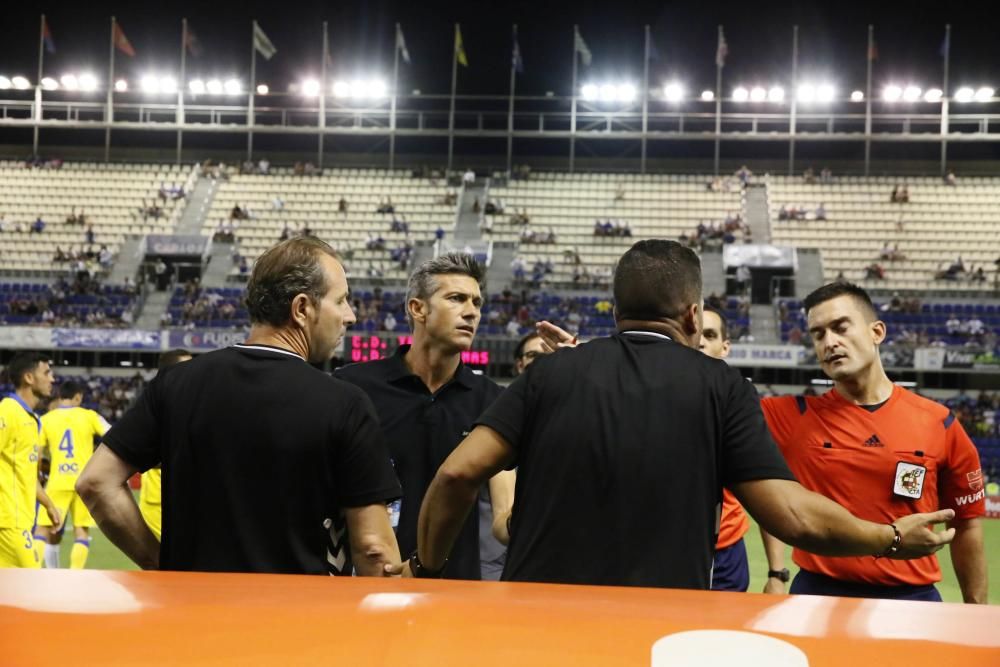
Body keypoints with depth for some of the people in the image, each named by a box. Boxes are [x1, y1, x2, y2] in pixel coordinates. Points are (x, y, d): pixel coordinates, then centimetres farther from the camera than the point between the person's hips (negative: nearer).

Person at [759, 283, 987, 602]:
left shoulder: (939, 424, 0)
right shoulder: (793, 417, -3)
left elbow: (966, 525, 7)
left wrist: (976, 614, 9)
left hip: (910, 597, 1)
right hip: (817, 594, -1)